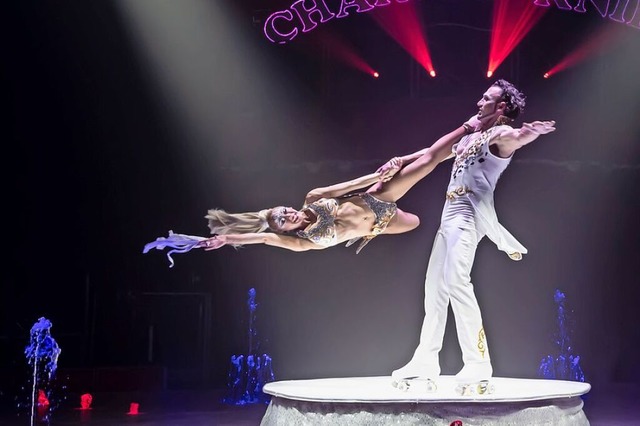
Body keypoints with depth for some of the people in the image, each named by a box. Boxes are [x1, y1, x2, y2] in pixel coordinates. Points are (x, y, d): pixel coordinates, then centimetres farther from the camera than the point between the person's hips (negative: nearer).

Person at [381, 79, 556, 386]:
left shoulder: (501, 134, -4)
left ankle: (477, 363, -21)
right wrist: (400, 160, 27)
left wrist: (532, 131, -51)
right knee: (435, 283, 10)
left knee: (456, 280, -23)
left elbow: (518, 137, -28)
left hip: (469, 214, -10)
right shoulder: (470, 135, 22)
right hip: (450, 214, 10)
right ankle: (426, 359, 16)